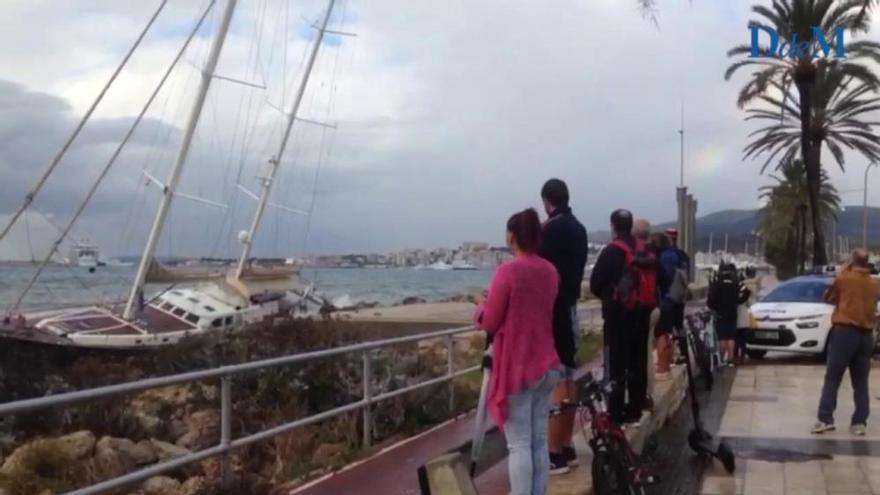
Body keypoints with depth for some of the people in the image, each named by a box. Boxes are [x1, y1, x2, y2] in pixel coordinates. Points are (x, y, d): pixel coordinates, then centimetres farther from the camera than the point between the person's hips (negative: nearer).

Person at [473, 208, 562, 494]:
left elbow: (490, 323, -8)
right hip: (545, 366, 6)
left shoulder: (507, 272, -14)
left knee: (519, 445, -2)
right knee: (539, 442, 11)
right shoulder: (550, 271, 5)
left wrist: (482, 305, 12)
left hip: (516, 368, -6)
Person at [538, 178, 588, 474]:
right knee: (567, 378, 13)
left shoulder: (551, 229, -15)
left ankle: (555, 454, -5)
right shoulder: (578, 228, 13)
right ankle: (567, 449, 20)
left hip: (552, 310, -10)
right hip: (570, 308, 10)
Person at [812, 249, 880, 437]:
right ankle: (859, 423, 5)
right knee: (861, 382, 8)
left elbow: (829, 298, 10)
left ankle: (825, 419, -9)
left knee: (832, 379, -3)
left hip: (844, 331, -4)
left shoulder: (844, 278, -5)